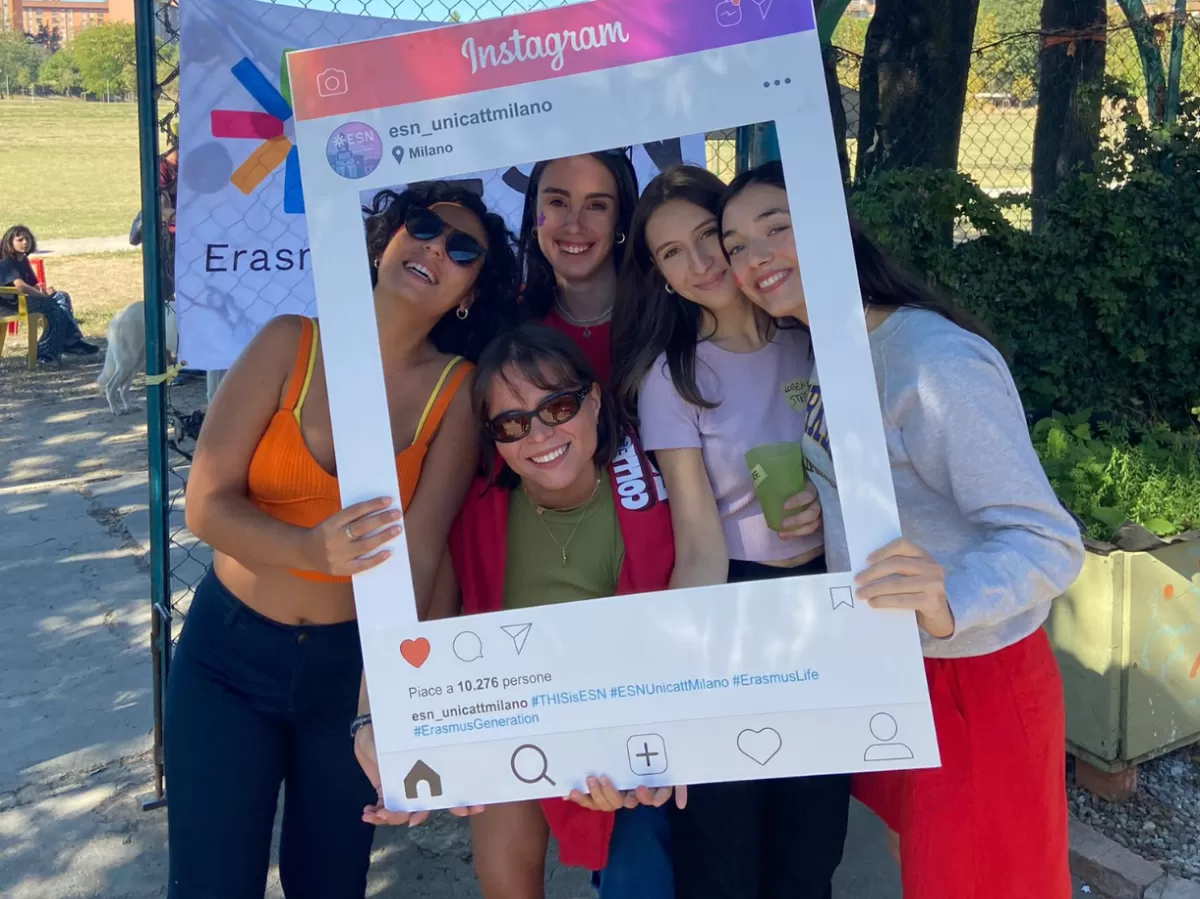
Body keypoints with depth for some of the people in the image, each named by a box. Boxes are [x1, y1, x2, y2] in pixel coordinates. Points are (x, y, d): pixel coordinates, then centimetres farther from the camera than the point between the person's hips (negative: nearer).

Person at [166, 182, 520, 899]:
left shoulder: (457, 392, -10)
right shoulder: (290, 344, -9)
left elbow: (419, 552, -17)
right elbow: (206, 504, -13)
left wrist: (372, 717, -27)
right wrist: (309, 550, -34)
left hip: (355, 661, 0)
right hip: (230, 653, 0)